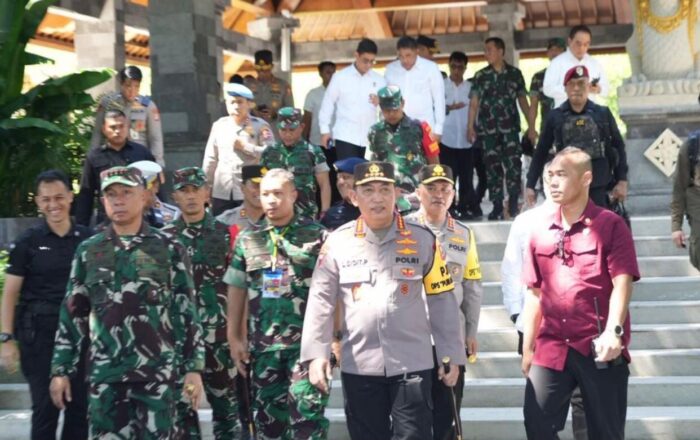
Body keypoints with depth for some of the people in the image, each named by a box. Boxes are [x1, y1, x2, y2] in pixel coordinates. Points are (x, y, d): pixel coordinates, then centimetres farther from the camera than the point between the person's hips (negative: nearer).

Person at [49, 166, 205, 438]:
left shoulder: (169, 250, 2)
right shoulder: (88, 251, 8)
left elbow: (187, 311, 2)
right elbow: (72, 314, 10)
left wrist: (193, 367, -3)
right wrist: (61, 369, 6)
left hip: (157, 372, -2)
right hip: (104, 373, 2)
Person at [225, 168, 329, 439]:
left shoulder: (316, 236, 0)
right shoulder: (247, 239, 9)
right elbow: (236, 290, 12)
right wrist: (234, 337, 9)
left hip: (308, 341, -3)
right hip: (263, 344, 4)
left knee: (308, 412, -9)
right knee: (269, 415, 11)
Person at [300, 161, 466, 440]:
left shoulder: (422, 239, 0)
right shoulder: (337, 242, 0)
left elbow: (442, 300, 3)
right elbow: (320, 301, 1)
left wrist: (451, 355, 2)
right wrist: (316, 353, -8)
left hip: (412, 363, -1)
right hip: (359, 366, 1)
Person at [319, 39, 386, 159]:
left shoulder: (379, 80, 9)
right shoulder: (340, 77, 2)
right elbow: (328, 103, 6)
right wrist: (325, 130, 3)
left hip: (370, 138, 3)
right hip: (345, 136, -3)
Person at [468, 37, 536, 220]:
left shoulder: (515, 73, 7)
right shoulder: (480, 76, 7)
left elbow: (523, 101, 10)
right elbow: (474, 103, 4)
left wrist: (531, 126, 7)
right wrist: (470, 127, -5)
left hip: (510, 127, -1)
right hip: (488, 129, 1)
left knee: (513, 165, -12)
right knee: (492, 167, 1)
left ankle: (513, 203, -3)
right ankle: (497, 207, 6)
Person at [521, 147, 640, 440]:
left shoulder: (611, 225, -4)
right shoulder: (541, 232, 10)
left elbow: (622, 284, -13)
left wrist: (613, 331, -28)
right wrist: (527, 349, 12)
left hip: (600, 348, -4)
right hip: (552, 347, 4)